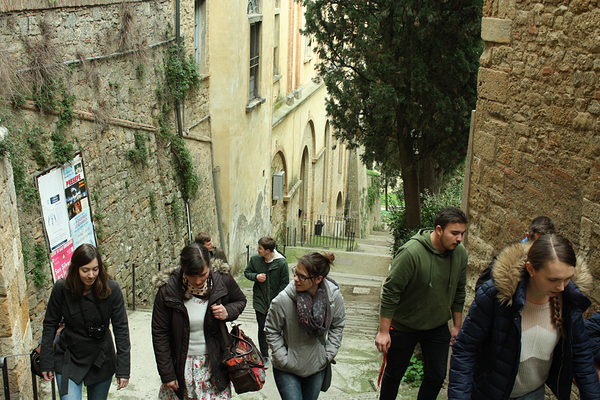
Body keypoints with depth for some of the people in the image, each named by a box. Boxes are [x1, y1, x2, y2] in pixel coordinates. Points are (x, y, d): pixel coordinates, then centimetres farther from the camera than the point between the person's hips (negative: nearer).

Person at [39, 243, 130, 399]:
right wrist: (46, 363, -3)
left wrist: (123, 369, -15)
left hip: (102, 359, 1)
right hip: (69, 359, 0)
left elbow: (121, 328, -13)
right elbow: (50, 325, -4)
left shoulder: (111, 289, -17)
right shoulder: (61, 288, -16)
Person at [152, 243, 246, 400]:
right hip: (181, 365, -1)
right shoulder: (168, 290, -16)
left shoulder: (222, 280, -12)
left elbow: (240, 300, 9)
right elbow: (159, 333, -8)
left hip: (214, 363, 1)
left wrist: (228, 312, -14)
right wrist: (167, 374, -7)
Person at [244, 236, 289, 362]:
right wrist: (256, 276, -13)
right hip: (260, 301, 2)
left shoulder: (282, 263, -16)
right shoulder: (254, 259, -7)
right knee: (262, 329, 9)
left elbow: (284, 283, -9)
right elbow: (246, 272, 9)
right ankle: (264, 356, 23)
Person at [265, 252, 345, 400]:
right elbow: (271, 331, -11)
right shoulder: (283, 300, -26)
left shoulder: (334, 296, -16)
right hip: (287, 371, -3)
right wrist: (284, 360, -12)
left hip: (317, 368, 4)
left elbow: (338, 325, 2)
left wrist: (328, 354, -2)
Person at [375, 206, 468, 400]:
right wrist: (383, 331, -20)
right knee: (394, 375, 13)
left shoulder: (460, 253, -9)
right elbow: (390, 292, -23)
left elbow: (459, 293, 6)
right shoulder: (411, 252, -28)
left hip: (438, 327, 5)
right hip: (404, 326, -4)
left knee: (437, 377, 11)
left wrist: (457, 326, 11)